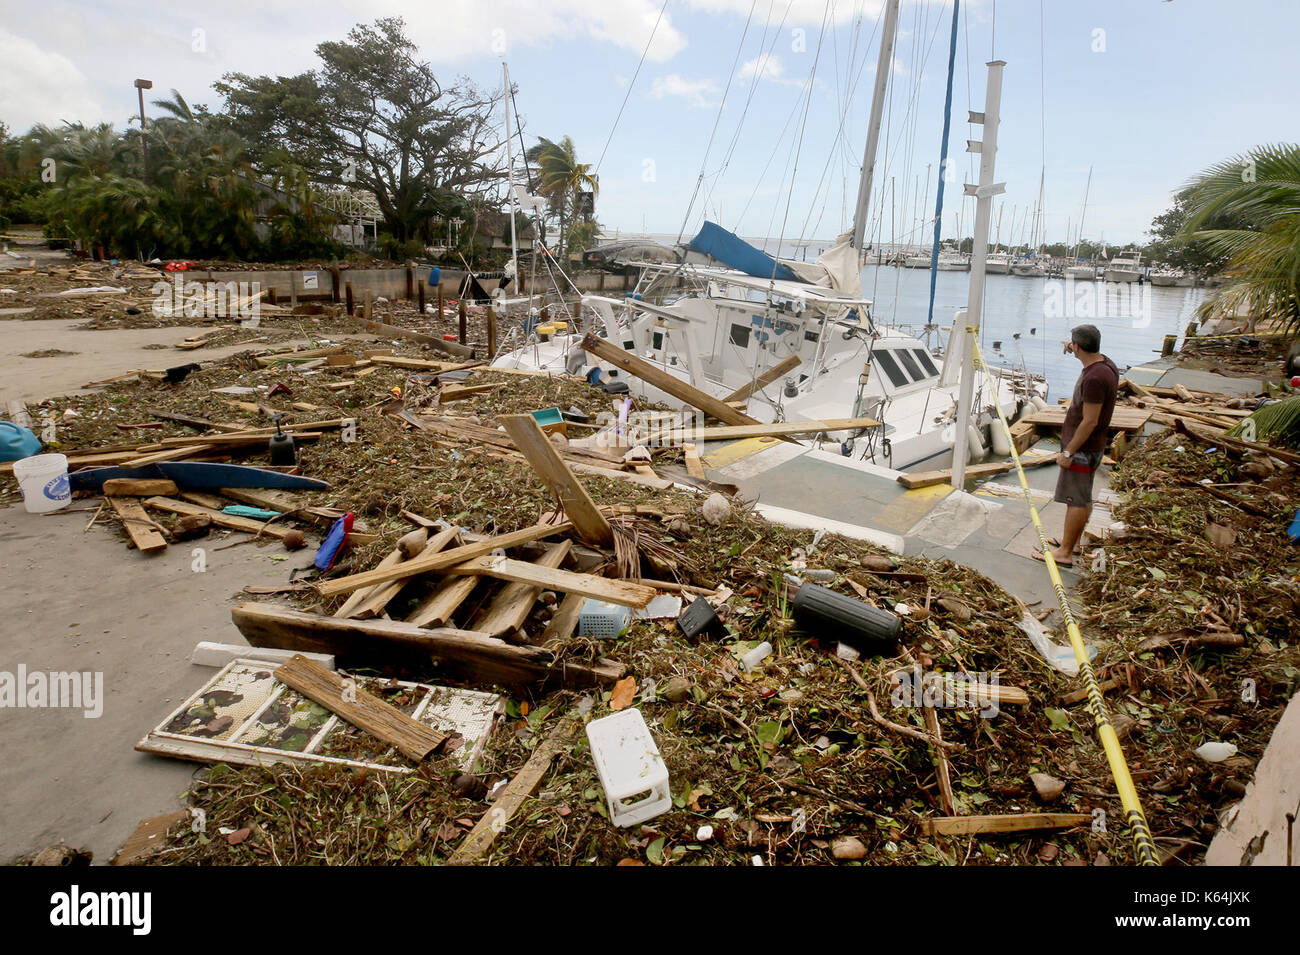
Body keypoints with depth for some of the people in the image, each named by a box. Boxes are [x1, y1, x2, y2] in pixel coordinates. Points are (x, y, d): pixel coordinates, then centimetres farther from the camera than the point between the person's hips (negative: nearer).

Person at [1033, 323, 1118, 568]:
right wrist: (1074, 350, 48)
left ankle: (1065, 552, 1)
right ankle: (1072, 540, 32)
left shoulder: (1095, 378, -26)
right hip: (1091, 447, 10)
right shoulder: (1106, 364, 5)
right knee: (1082, 497, 19)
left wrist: (1068, 452, -21)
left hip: (1082, 448, -10)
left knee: (1077, 500, -4)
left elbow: (1090, 422, -26)